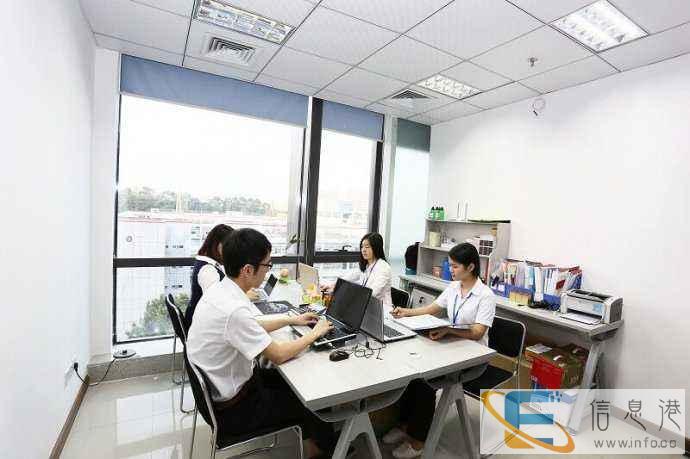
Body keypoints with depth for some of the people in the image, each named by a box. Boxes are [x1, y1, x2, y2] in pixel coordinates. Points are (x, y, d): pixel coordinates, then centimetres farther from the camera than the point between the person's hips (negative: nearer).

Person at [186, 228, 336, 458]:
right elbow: (278, 355, -24)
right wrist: (315, 333, -10)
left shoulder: (220, 289, -7)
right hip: (231, 408, -8)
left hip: (221, 384, 8)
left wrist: (290, 320, 10)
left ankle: (303, 433, 38)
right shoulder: (234, 309, -35)